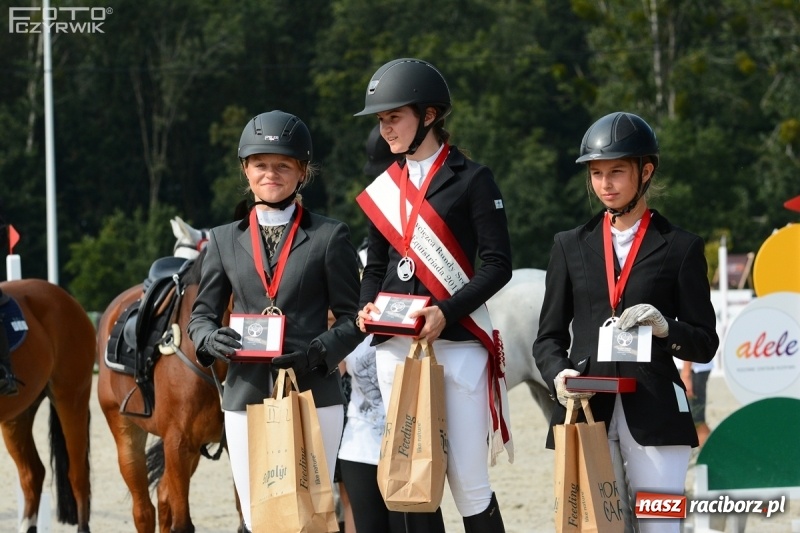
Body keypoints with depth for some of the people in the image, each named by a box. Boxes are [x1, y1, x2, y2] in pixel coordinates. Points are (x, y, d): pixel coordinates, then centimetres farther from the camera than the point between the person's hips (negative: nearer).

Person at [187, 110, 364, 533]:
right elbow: (202, 314, 13)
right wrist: (211, 340, -10)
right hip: (246, 399, 3)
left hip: (313, 398, -3)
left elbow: (353, 319, 2)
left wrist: (316, 352, -17)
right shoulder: (225, 240, 12)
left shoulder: (329, 238, 3)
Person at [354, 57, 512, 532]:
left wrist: (445, 313, -19)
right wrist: (367, 307, -1)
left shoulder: (472, 180, -1)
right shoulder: (383, 189, 14)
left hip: (458, 344, -5)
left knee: (468, 482, -7)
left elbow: (497, 265, -7)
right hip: (394, 347, 5)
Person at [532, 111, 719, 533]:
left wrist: (665, 327, -15)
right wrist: (558, 375, -9)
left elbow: (705, 344, 6)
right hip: (585, 410, 2)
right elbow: (549, 336, 12)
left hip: (655, 412, -2)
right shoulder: (571, 245, 14)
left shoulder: (680, 248, 7)